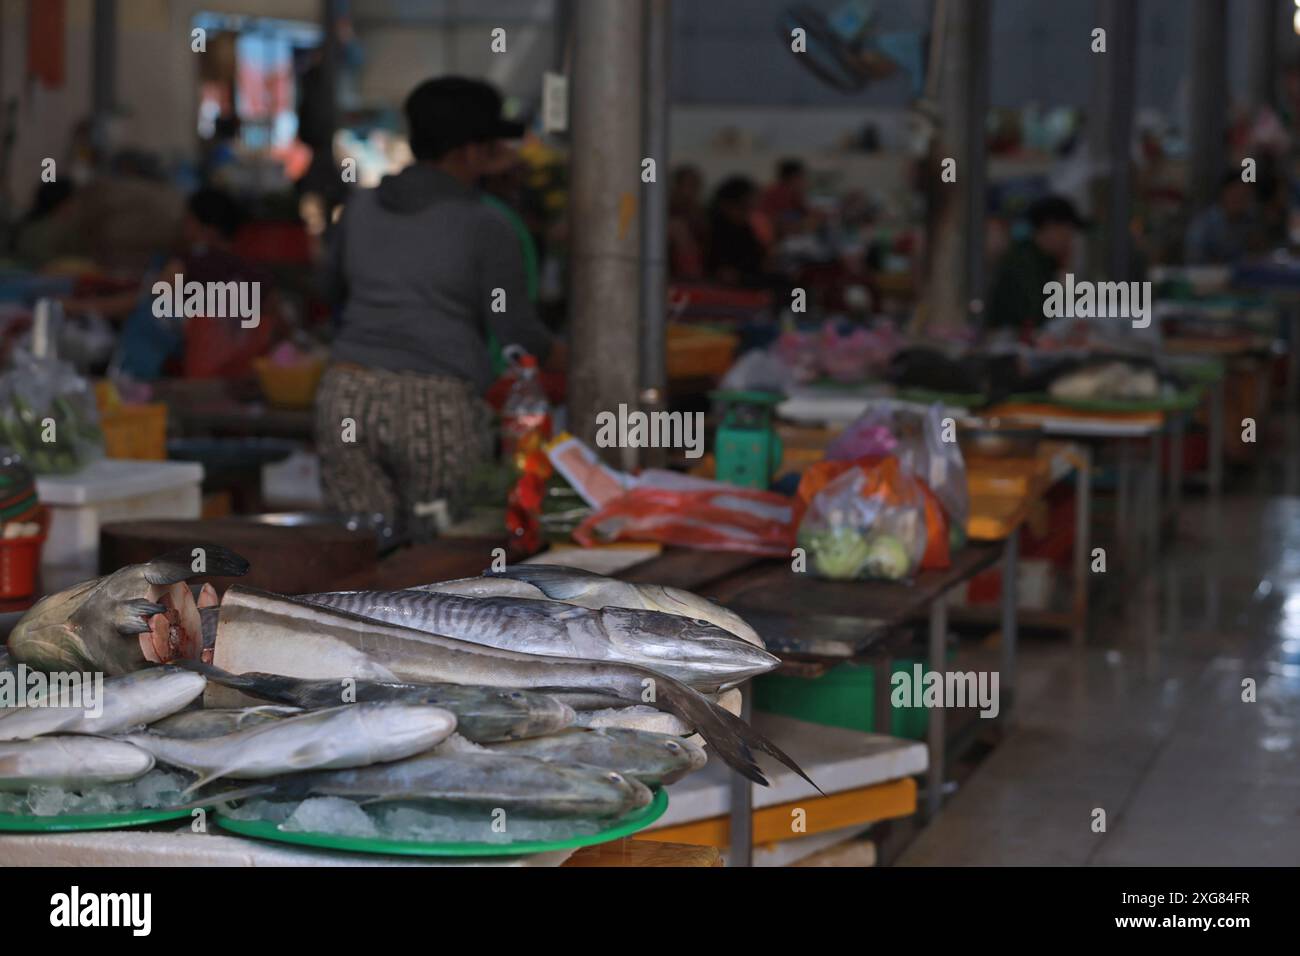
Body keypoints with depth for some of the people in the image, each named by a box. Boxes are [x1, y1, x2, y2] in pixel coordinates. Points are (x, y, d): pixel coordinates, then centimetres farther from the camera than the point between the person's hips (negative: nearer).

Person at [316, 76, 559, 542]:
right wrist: (552, 352, 22)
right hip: (438, 411, -4)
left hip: (348, 398, 4)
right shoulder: (486, 227, -2)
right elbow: (514, 329, 0)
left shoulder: (361, 206, 11)